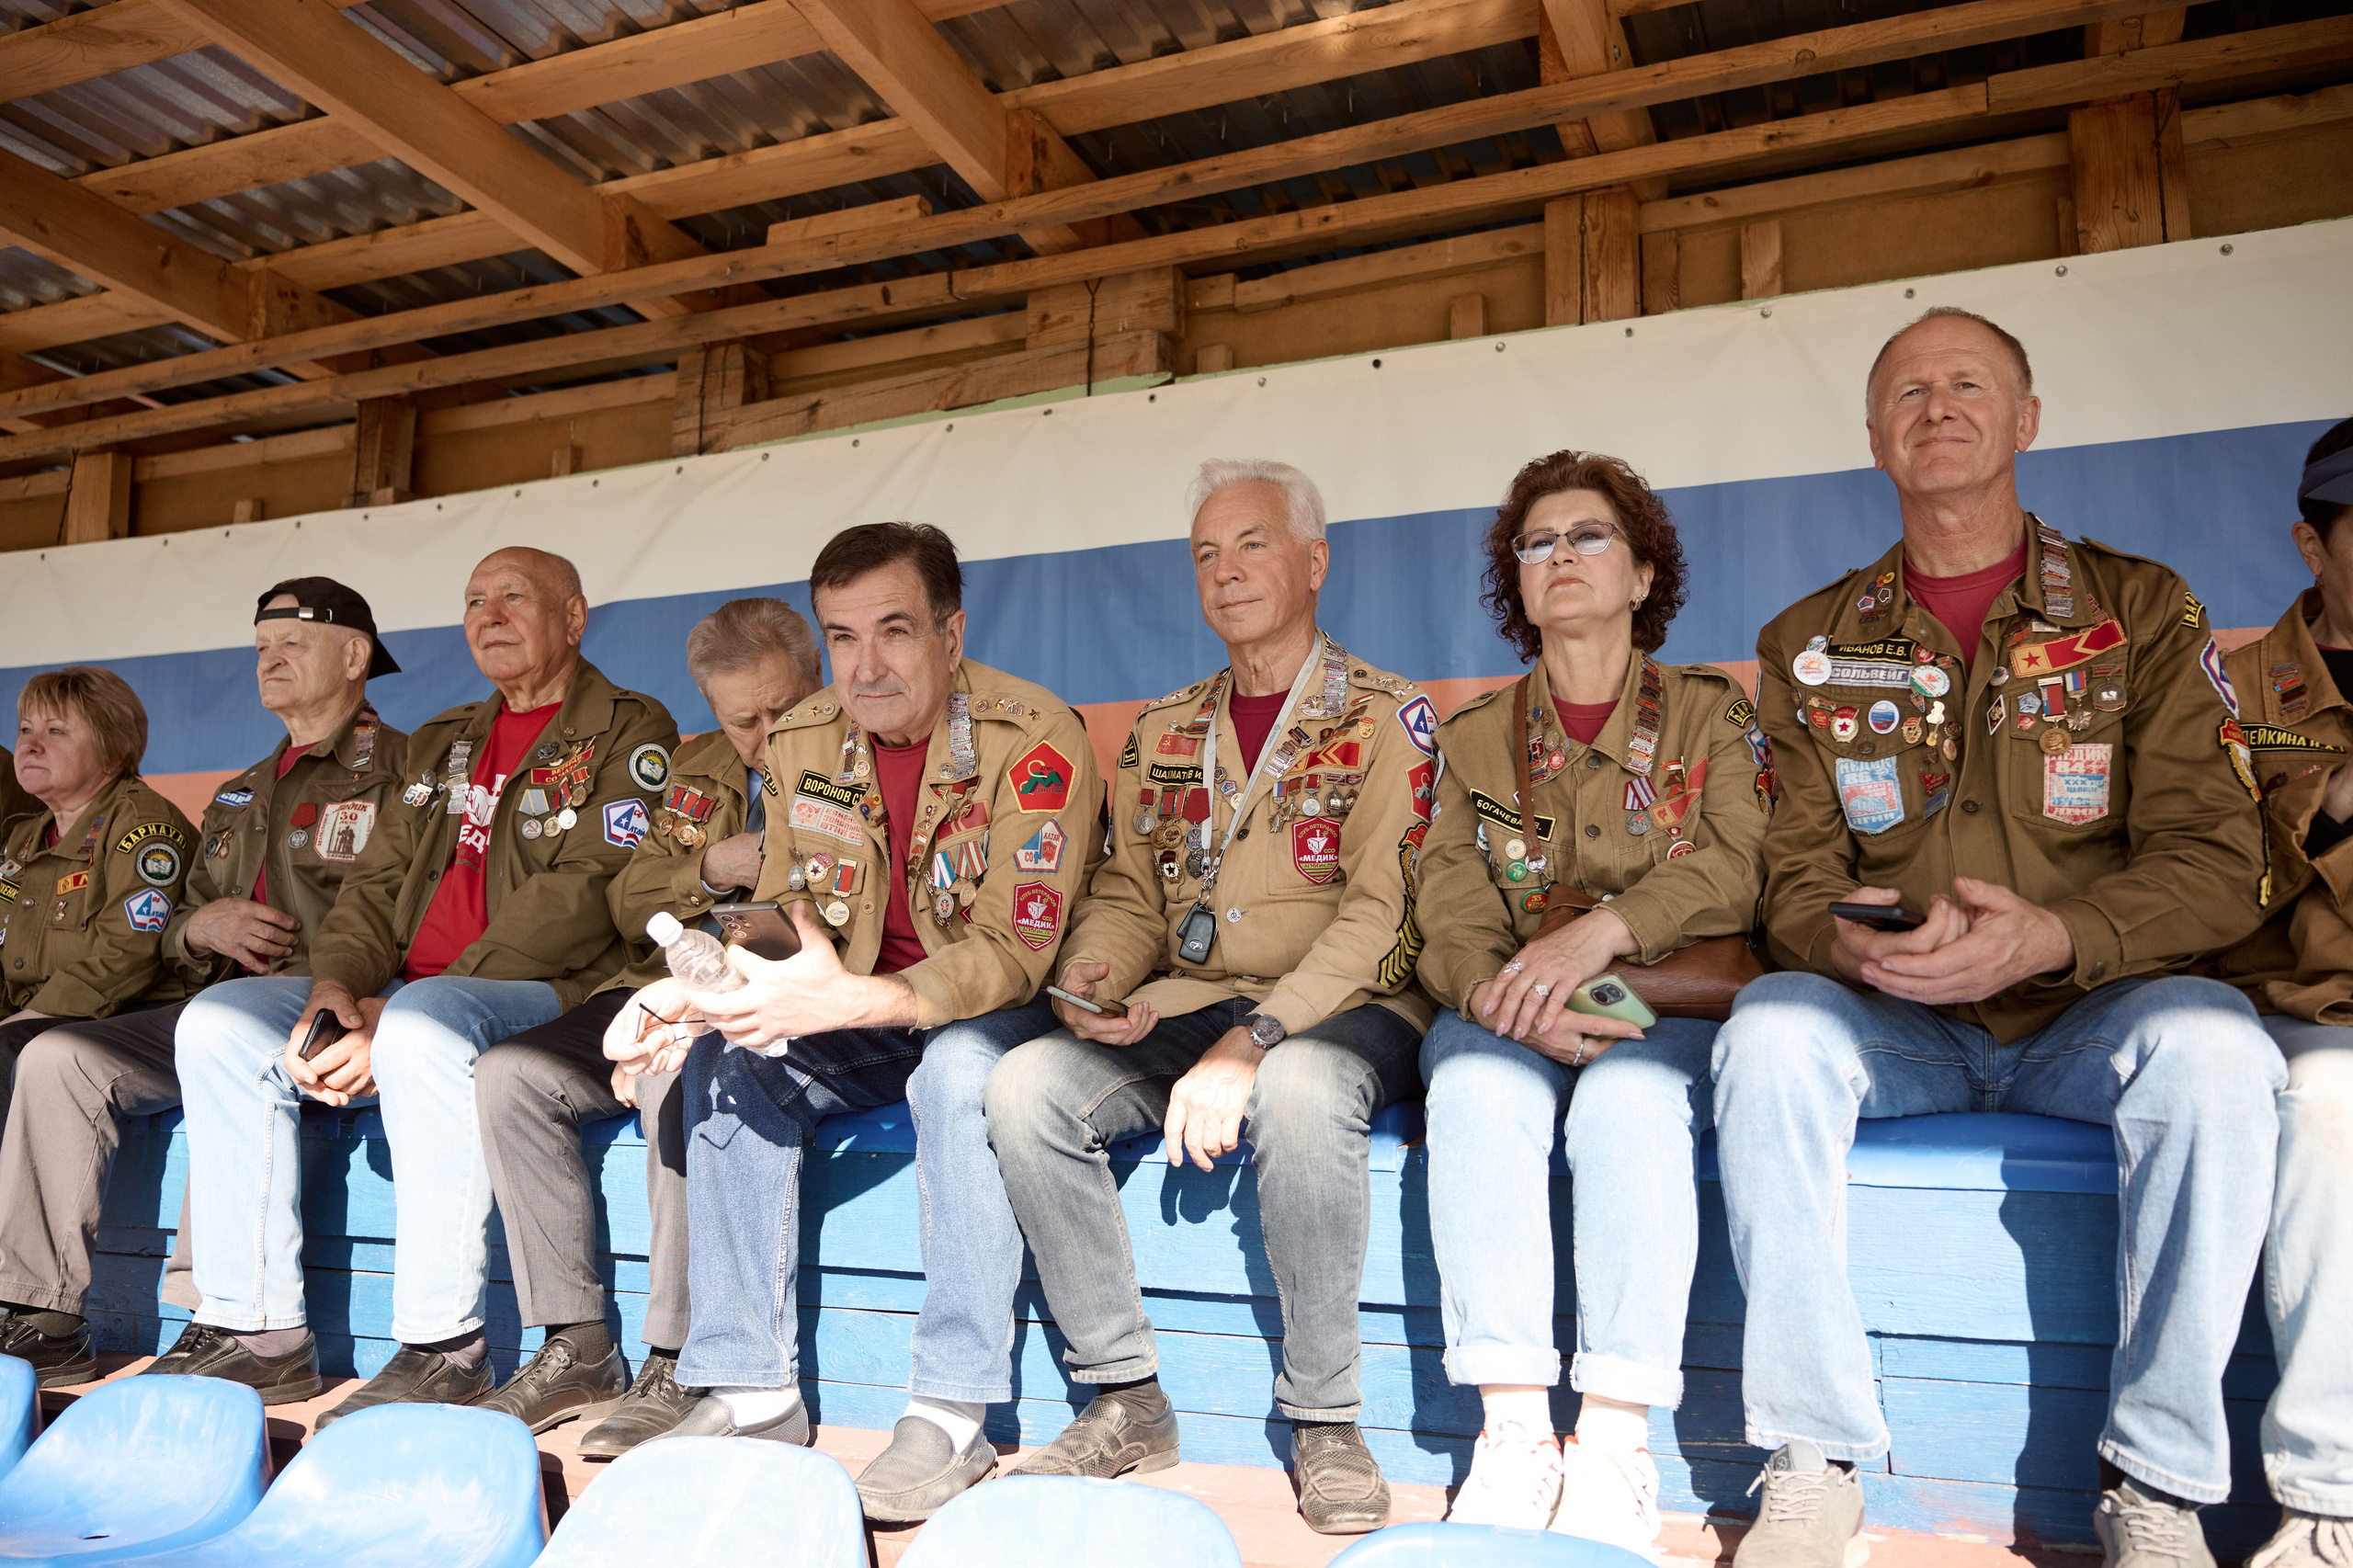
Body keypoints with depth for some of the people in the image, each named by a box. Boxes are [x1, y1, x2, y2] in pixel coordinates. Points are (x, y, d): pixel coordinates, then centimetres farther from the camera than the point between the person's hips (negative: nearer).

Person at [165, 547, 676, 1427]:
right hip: (408, 992, 8)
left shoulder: (628, 732, -2)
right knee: (218, 1020, -8)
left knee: (423, 1021, -36)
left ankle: (444, 1347, -27)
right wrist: (334, 984, -7)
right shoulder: (441, 745, 23)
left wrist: (397, 1015, -19)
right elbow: (376, 883, 17)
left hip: (550, 996, -8)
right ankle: (253, 1323, -3)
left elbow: (579, 900, -15)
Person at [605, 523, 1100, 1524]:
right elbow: (786, 915, 2)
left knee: (960, 1067, -36)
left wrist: (849, 1000, -40)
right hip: (859, 1022, 6)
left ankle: (951, 1416, -27)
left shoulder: (1034, 739, -20)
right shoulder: (801, 742, -1)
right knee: (724, 1058, -17)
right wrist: (700, 990, -20)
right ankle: (753, 1393, -9)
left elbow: (1011, 953, -26)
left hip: (998, 1013, -5)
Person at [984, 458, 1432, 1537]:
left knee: (1299, 1091, -39)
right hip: (1182, 1008, 5)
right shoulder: (1162, 732, 17)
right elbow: (1127, 895, 17)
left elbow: (1379, 911, -11)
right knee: (1023, 1085, -21)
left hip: (1342, 1012, -4)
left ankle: (1322, 1419, -18)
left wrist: (1252, 1042, -23)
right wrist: (1090, 984, -7)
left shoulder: (1387, 718, 0)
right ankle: (1127, 1401, -9)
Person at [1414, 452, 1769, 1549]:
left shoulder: (1711, 714, 12)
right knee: (1478, 1084, -32)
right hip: (1506, 1018, 2)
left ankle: (1615, 1443, -28)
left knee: (1630, 1096, -34)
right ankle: (1514, 1433, -28)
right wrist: (1500, 995, -21)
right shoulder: (1473, 739, 16)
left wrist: (1600, 930, -24)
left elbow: (1732, 870, -6)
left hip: (1663, 1005, -1)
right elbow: (1451, 919, 2)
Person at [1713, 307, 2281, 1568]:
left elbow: (2214, 860, -5)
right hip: (1894, 1027, 1)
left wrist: (2053, 935, -26)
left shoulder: (2140, 610, 4)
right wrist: (1852, 941, -22)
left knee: (2212, 1044, -32)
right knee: (1768, 1030, -30)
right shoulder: (1811, 644, 8)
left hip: (2089, 1014, 0)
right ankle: (1814, 1465, -18)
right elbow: (1795, 880, 3)